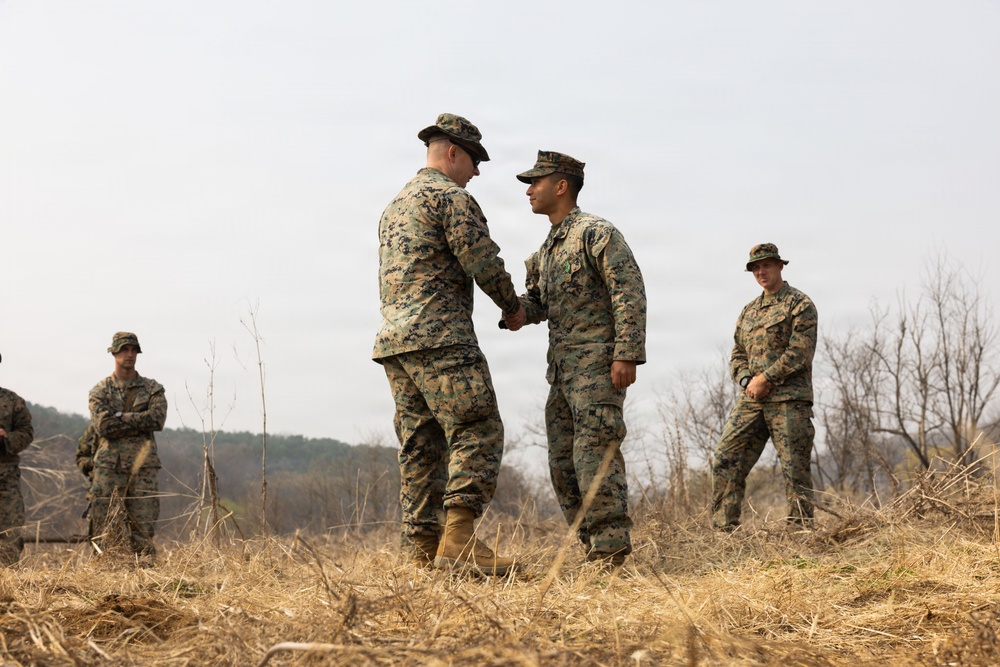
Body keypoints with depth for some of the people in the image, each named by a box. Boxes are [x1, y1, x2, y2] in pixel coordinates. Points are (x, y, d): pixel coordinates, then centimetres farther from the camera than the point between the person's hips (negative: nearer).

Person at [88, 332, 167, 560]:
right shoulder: (100, 390, 8)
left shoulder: (152, 389, 11)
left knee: (143, 528, -1)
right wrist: (139, 421, -7)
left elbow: (157, 419, -7)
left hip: (142, 465, 0)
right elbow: (102, 426, -7)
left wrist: (121, 417, -8)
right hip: (109, 466, 0)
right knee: (104, 530, -3)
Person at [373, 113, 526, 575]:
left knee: (421, 446, 8)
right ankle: (459, 539, -24)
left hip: (393, 340, 10)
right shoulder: (449, 196, -4)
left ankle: (422, 550, 4)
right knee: (478, 432, -13)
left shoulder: (395, 206, 26)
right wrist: (513, 307, 7)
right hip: (439, 337, -9)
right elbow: (482, 261, -8)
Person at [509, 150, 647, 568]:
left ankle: (612, 547, -13)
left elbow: (630, 293, -15)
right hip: (562, 367, 9)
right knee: (563, 461, 7)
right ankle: (592, 548, 13)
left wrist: (627, 354, -22)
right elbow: (536, 304, 24)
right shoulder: (546, 250, 20)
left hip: (597, 362, -9)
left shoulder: (596, 233, -7)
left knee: (595, 452, -15)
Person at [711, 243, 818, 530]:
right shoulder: (748, 311, 21)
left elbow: (800, 351, -11)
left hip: (788, 399, -6)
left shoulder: (799, 304, 0)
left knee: (795, 469, -5)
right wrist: (747, 381, -1)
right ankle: (723, 530, 0)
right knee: (725, 461, -3)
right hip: (750, 400, 6)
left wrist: (765, 378, -14)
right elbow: (737, 354, 20)